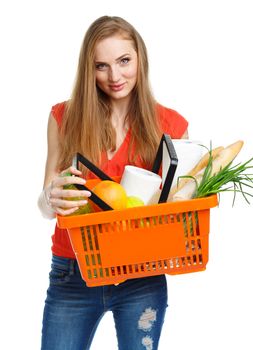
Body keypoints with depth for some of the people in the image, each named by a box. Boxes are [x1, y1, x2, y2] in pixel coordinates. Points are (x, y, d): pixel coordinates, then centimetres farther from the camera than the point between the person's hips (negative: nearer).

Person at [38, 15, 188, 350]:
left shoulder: (171, 124, -1)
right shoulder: (65, 117, 0)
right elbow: (46, 205, -2)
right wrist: (53, 197, -25)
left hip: (142, 279, 0)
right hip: (72, 275, 0)